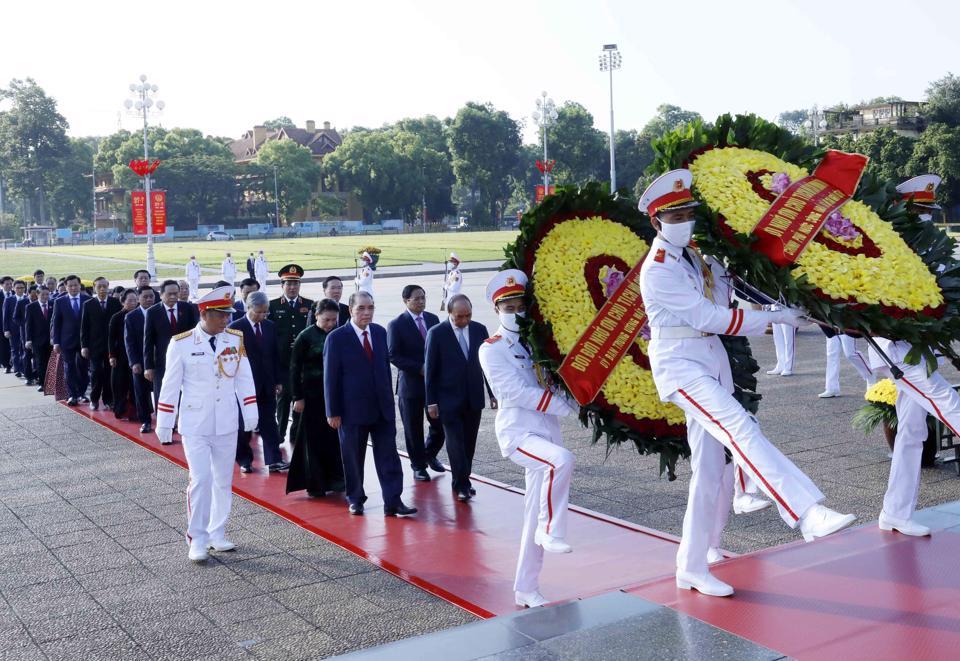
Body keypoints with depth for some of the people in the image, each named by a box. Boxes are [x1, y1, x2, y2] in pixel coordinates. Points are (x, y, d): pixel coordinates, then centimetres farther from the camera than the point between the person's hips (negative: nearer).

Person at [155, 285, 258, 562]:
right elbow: (170, 385, -3)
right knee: (200, 479, -9)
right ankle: (197, 539, 3)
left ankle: (217, 534, 24)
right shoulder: (180, 344, -8)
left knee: (223, 481, 10)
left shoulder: (236, 339, 0)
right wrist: (164, 426, -1)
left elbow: (244, 379, 5)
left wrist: (250, 414, 1)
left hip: (227, 424, 4)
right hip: (195, 425, -3)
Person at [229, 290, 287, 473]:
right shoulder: (235, 328, -9)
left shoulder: (269, 326, 6)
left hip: (267, 384, 4)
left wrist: (277, 381, 7)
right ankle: (245, 460, 18)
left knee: (269, 422, 2)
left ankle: (274, 460, 3)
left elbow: (274, 355, 10)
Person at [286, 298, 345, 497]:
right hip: (313, 396, -3)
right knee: (314, 439, 3)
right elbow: (295, 368, -5)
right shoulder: (305, 337, -7)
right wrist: (298, 397, -8)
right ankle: (315, 485, 13)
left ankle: (334, 479, 18)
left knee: (335, 436, 5)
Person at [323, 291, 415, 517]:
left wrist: (389, 398, 13)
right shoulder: (336, 338, -8)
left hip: (383, 407, 4)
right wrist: (333, 412, -8)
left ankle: (393, 501, 3)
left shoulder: (380, 332, 6)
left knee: (388, 456, 1)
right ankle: (355, 499, 24)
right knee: (353, 458, 8)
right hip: (352, 409, -4)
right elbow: (331, 377, -7)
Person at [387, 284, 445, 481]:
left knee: (440, 424, 4)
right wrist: (419, 368, -16)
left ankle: (430, 454, 31)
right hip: (411, 383, -4)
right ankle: (419, 466, 23)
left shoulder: (433, 319, 7)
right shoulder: (396, 325, -7)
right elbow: (393, 355, -11)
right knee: (414, 429, 6)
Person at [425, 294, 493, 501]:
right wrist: (431, 401, -7)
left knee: (469, 443, 9)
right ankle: (461, 484, 5)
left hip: (474, 399, 3)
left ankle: (462, 481, 22)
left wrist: (494, 393, 6)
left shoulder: (479, 329, 2)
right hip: (449, 399, -3)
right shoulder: (437, 333, -7)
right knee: (455, 443, -4)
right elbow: (430, 369, -5)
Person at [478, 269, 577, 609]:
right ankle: (551, 531, -17)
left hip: (546, 434, 6)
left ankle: (526, 589, 17)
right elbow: (516, 391, -14)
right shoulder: (491, 349, -3)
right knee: (562, 459, -34)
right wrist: (565, 405, -17)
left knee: (534, 515, 7)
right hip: (517, 434, -6)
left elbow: (556, 382, 15)